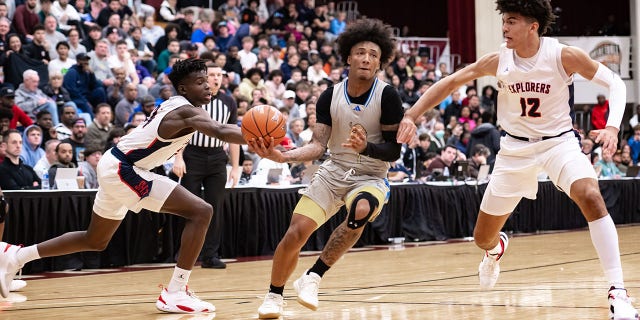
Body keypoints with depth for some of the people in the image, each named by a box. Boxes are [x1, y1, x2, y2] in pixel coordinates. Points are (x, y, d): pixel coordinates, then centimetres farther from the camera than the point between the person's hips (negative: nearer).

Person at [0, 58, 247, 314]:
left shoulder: (175, 104, 9)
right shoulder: (187, 111, -19)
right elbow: (221, 132, -39)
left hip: (116, 168, 10)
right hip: (123, 169, -10)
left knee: (95, 241, 27)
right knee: (201, 212, -15)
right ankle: (175, 293, -13)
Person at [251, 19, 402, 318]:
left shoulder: (387, 96, -13)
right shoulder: (330, 96, -4)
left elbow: (394, 150, -11)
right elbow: (318, 145, -6)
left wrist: (366, 147, -31)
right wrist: (282, 156, -23)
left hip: (370, 177, -3)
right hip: (334, 171, 3)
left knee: (361, 211, -37)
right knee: (295, 233, -9)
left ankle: (313, 277, -25)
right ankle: (274, 295, 16)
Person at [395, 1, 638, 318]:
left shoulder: (564, 56, -19)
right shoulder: (497, 61, -13)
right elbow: (449, 82, -5)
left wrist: (612, 127, -27)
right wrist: (410, 116, -15)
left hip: (558, 141, -3)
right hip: (515, 147, 3)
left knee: (591, 198, -33)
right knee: (482, 238, 8)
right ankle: (496, 249, 50)